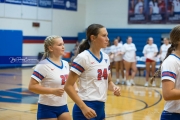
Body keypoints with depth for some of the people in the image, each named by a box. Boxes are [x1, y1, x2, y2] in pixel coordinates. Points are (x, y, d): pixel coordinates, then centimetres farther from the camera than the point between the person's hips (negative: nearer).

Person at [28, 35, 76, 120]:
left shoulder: (65, 64, 8)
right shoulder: (44, 65, -16)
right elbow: (32, 86, -21)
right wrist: (53, 91, -26)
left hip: (63, 107, 7)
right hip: (47, 108, -7)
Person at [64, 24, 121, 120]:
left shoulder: (106, 57, 8)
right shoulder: (83, 57, -13)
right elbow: (68, 86, -15)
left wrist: (114, 88, -2)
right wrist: (83, 107, -23)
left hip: (100, 107, 8)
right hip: (86, 108, -8)